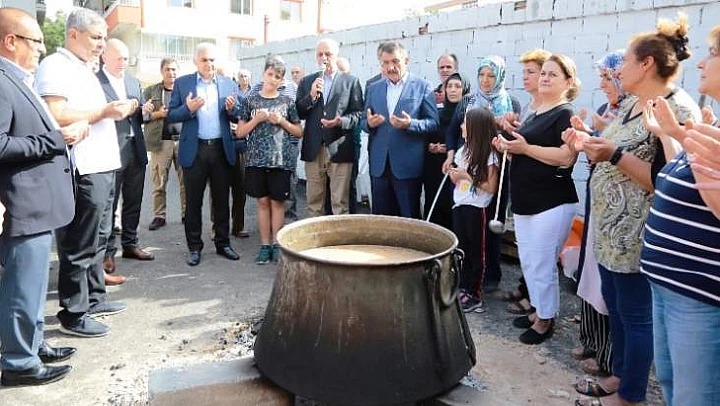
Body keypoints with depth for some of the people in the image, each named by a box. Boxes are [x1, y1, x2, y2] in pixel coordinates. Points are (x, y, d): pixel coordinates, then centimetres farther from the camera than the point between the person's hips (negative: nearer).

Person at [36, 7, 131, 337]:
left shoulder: (85, 69, 20)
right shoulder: (55, 67, -10)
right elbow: (56, 117, -21)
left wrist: (116, 111, 12)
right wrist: (104, 112, -17)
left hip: (103, 167, 10)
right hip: (83, 172, -10)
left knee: (97, 241, 17)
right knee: (79, 247, -2)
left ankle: (94, 298, 30)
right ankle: (73, 314, 9)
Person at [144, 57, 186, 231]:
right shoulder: (150, 91, 10)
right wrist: (157, 114, -10)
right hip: (160, 142, -1)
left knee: (186, 181, 3)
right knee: (159, 183, 1)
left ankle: (187, 213, 14)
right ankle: (159, 216, 10)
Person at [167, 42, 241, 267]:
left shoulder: (229, 84, 8)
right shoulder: (182, 83, 4)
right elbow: (171, 116, 1)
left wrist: (232, 109, -14)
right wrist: (188, 109, -18)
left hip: (221, 149, 1)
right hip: (194, 150, -1)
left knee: (222, 200, 9)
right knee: (193, 202, 6)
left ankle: (223, 243, 20)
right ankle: (194, 247, 16)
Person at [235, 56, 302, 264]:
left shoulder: (287, 101, 5)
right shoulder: (251, 100, 6)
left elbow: (299, 132, 7)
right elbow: (240, 132, 5)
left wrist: (282, 121, -7)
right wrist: (257, 118, -9)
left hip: (281, 159, -1)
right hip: (257, 159, 1)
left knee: (277, 201, 4)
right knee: (263, 201, 5)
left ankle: (276, 244, 13)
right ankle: (265, 245, 13)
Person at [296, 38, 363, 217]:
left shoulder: (351, 81, 5)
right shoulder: (307, 81, 13)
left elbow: (358, 113, 0)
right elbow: (298, 113, 7)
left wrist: (342, 121, -18)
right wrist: (311, 96, -9)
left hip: (339, 149, -3)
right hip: (313, 150, 3)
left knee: (340, 203, 0)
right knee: (314, 202, 10)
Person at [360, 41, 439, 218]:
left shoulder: (422, 87, 0)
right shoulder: (373, 88, 13)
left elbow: (433, 123, -4)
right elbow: (363, 122, 15)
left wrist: (410, 124, -22)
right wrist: (369, 123, -8)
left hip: (408, 165, -4)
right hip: (379, 165, 4)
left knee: (409, 219, 4)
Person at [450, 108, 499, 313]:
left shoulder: (489, 155, -12)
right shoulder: (464, 150, 10)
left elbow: (491, 187, -14)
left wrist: (467, 176, -17)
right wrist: (454, 175, -2)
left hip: (476, 209, -7)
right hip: (459, 206, 7)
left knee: (476, 253, 4)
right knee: (460, 250, 12)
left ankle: (475, 296, 13)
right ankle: (463, 290, 24)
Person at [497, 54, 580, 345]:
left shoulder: (565, 114, -10)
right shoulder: (536, 114, 16)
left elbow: (566, 158, -23)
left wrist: (525, 148, -20)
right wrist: (509, 146, 6)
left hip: (551, 203, -9)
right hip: (525, 201, 9)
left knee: (542, 265, 0)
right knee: (528, 263, 16)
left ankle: (546, 320, 16)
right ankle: (538, 311, 31)